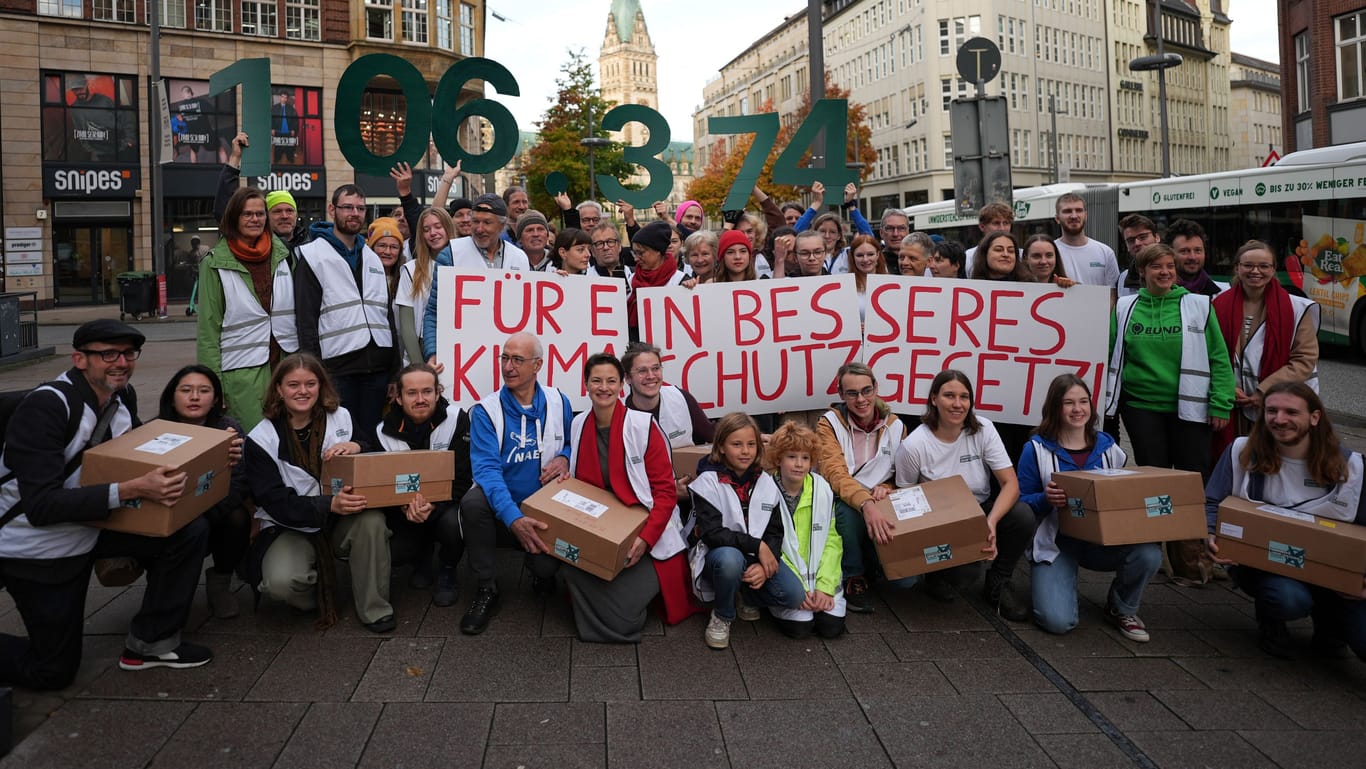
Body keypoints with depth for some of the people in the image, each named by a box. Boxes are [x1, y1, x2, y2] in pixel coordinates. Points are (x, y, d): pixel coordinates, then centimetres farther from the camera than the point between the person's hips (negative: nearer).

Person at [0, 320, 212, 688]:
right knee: (52, 671, 3)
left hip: (92, 529, 6)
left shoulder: (122, 398, -5)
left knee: (190, 530, -14)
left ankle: (151, 642, 1)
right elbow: (41, 506, -32)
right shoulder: (46, 406, -27)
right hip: (34, 548, -6)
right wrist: (131, 490, -42)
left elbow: (142, 459, 7)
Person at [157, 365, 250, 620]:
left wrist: (200, 518, -38)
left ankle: (220, 583, -1)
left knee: (237, 518, -30)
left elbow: (238, 485, -22)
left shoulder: (229, 429, -11)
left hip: (213, 523, 0)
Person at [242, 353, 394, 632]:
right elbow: (276, 503, -15)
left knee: (371, 519, -31)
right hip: (291, 528, -2)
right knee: (281, 580, -31)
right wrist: (329, 504, -32)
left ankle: (374, 608, -14)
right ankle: (312, 598, 6)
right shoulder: (261, 440, -7)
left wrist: (357, 448, -20)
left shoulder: (341, 418, 0)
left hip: (341, 521, 2)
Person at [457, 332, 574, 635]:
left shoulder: (558, 403, 2)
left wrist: (565, 458, -11)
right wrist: (513, 518, -34)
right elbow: (486, 469, -19)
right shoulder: (486, 410, -8)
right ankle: (485, 590, -15)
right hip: (502, 502, 0)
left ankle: (542, 574, 15)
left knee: (546, 563, -27)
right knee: (473, 501, -35)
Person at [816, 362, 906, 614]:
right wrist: (866, 504, -40)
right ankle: (853, 577, -14)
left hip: (880, 507, 2)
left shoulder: (895, 426, 2)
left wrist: (886, 488, -16)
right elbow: (835, 474, -22)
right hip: (843, 504, -2)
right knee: (849, 510, -40)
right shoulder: (830, 424, -9)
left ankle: (872, 564, 15)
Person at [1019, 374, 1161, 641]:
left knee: (1149, 554, -28)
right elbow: (1021, 503, -4)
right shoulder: (1037, 449, -6)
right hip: (1055, 543, -4)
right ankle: (1050, 582, 15)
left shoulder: (1107, 447, 6)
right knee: (1058, 621, -24)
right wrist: (1046, 499, -24)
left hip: (1102, 540, 4)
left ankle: (1121, 609, 5)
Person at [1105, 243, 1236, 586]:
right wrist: (1104, 398, 5)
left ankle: (1192, 559, 11)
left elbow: (1219, 358, -1)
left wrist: (1221, 404, -6)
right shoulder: (1125, 308, 4)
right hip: (1141, 405, 1)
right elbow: (1110, 354, 9)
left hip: (1189, 407, -1)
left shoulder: (1198, 305, 0)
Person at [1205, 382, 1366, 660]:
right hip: (1260, 563, -2)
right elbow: (1211, 503, 1)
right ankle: (1270, 623, 4)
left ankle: (1326, 617, 22)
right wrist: (1211, 536, -20)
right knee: (1290, 599, -36)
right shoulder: (1242, 452, -8)